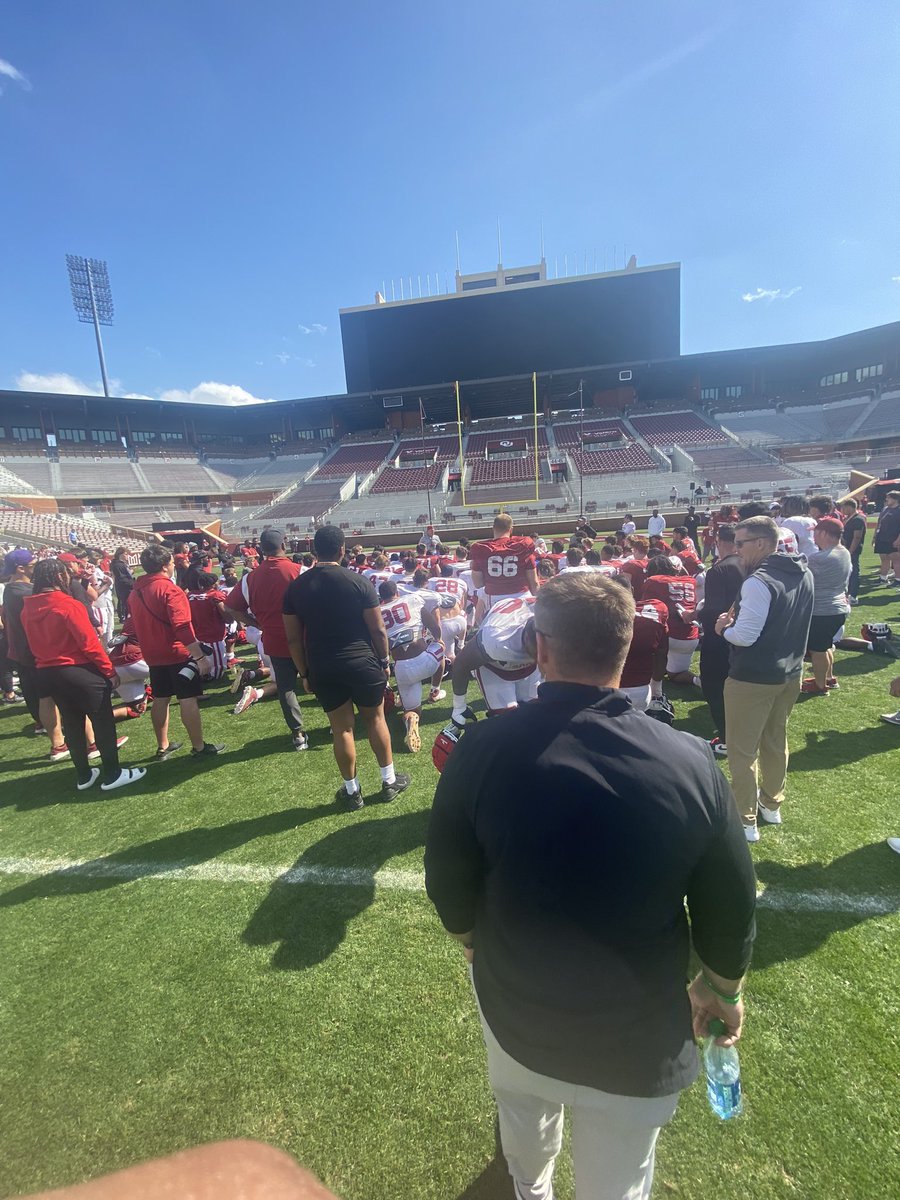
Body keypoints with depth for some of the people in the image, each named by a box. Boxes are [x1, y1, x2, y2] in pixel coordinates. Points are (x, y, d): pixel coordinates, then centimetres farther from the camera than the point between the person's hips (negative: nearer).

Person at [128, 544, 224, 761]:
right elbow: (182, 627, -24)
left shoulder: (135, 592, 8)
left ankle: (163, 747, 26)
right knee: (188, 700, -1)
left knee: (160, 700, 15)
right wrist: (200, 656, -23)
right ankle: (199, 747, 6)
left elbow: (137, 625, 18)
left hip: (154, 656, 8)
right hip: (178, 655, -8)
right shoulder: (170, 589, -18)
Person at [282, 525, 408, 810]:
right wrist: (384, 661, 7)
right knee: (375, 719, 17)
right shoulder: (358, 582, -10)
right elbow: (378, 629, -7)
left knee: (341, 728, 13)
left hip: (322, 669, 2)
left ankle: (351, 791, 26)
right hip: (362, 663, -1)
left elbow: (293, 639, 2)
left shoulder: (296, 587, -2)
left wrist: (304, 673, 12)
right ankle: (389, 781, 28)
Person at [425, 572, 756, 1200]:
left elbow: (448, 884, -12)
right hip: (639, 1041, -1)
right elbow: (730, 910, -9)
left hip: (516, 1014, 2)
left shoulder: (484, 748, -26)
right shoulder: (690, 762, -23)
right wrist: (723, 990, 12)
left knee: (525, 1116, 35)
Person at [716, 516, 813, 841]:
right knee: (775, 741, 23)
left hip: (752, 678, -9)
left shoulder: (758, 581, -24)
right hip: (790, 672, 9)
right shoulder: (803, 574, 4)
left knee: (742, 752, 4)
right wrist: (740, 618, 6)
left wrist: (724, 628, -6)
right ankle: (772, 804, 39)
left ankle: (745, 821, 14)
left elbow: (745, 636, -26)